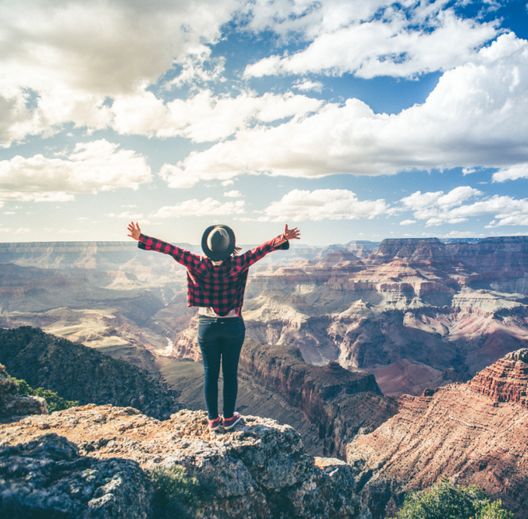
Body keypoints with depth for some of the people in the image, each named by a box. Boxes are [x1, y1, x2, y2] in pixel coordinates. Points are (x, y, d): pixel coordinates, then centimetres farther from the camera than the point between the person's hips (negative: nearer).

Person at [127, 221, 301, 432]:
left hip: (207, 325, 1)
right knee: (230, 373, 12)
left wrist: (141, 238, -13)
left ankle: (213, 419, 21)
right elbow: (261, 249, -25)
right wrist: (282, 240, -37)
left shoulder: (198, 265, -14)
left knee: (210, 373, 12)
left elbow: (169, 248, -15)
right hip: (233, 326, -1)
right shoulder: (236, 265, -17)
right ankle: (228, 418, 24)